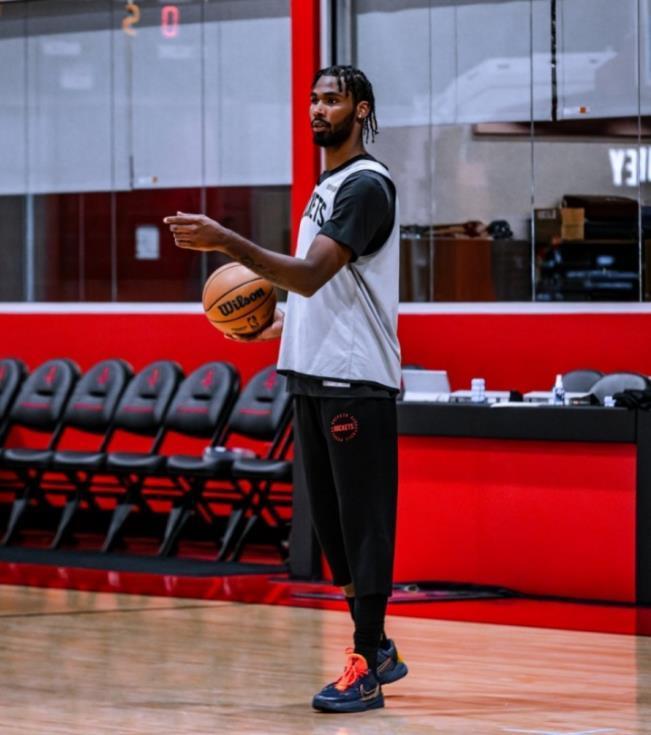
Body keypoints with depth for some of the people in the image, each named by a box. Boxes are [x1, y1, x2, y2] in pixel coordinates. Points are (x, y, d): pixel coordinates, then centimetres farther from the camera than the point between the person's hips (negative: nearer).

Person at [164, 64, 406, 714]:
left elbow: (311, 275, -22)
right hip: (312, 376, 10)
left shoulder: (366, 185, -12)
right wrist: (281, 328, 18)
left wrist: (225, 241, -29)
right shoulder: (326, 186, 18)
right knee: (331, 518, 11)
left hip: (355, 382, -10)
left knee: (361, 521, -7)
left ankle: (366, 666, -5)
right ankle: (377, 650, 19)